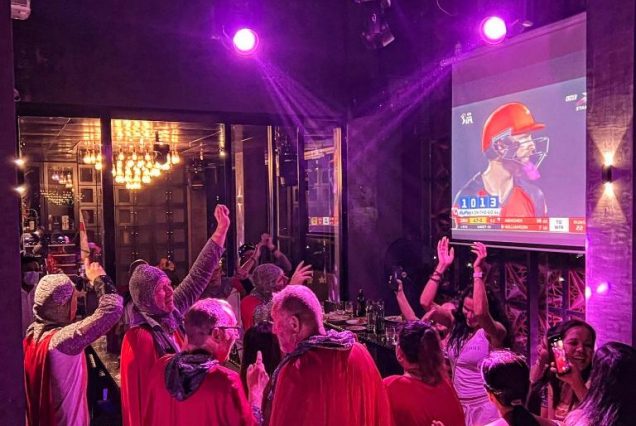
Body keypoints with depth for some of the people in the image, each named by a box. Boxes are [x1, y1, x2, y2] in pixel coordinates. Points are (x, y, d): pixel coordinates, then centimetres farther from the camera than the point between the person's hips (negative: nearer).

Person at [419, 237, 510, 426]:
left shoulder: (496, 332, -15)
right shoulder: (456, 323, 0)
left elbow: (480, 313, -37)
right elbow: (426, 302, -8)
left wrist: (478, 271, -34)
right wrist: (441, 267, -12)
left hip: (483, 407, -5)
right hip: (457, 404, 5)